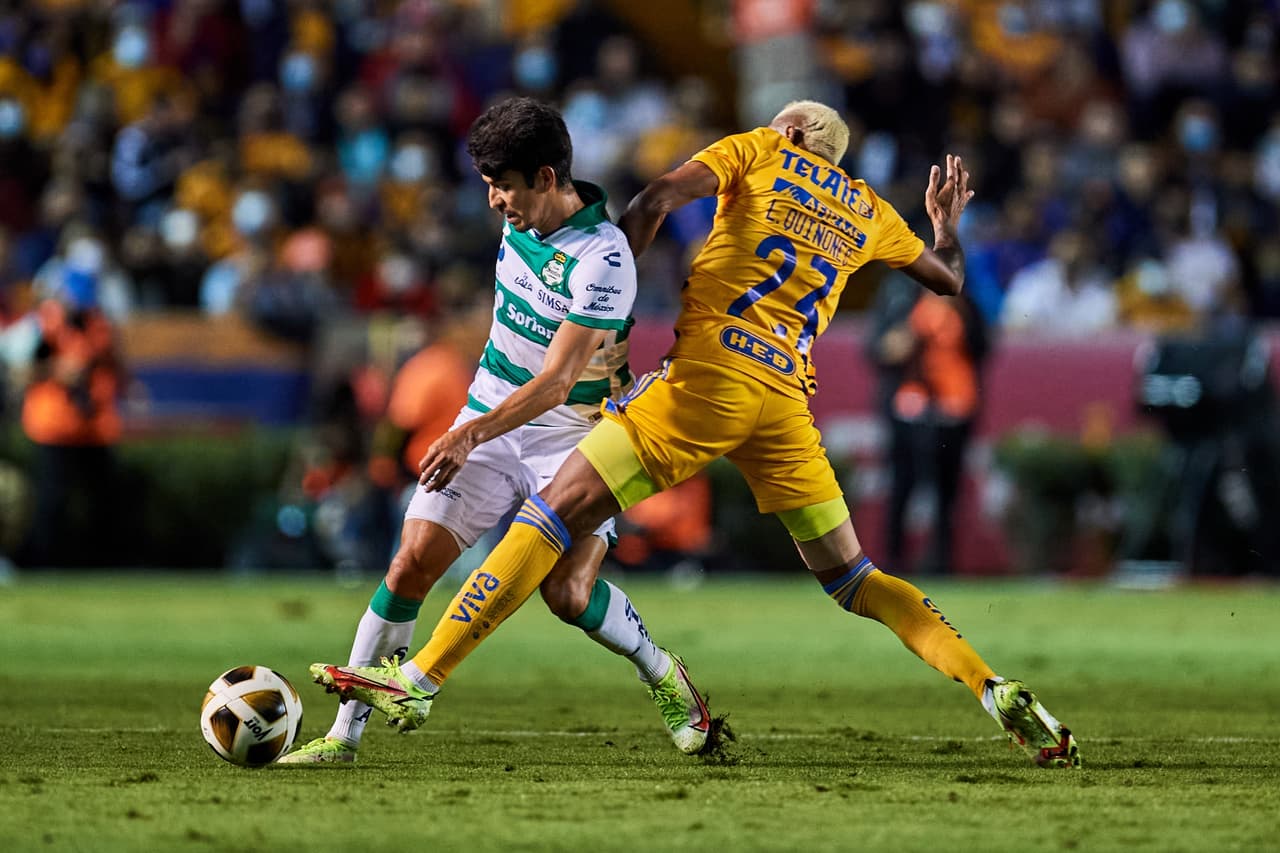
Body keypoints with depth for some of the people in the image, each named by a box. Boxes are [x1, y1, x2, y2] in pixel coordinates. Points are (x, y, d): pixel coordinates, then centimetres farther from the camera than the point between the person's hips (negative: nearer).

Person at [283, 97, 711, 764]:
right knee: (413, 560, -9)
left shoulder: (601, 259, -24)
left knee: (567, 593, -20)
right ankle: (345, 732, -4)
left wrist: (473, 434, -38)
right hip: (490, 418, 6)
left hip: (572, 432, -6)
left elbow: (556, 382, -27)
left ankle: (664, 677, 9)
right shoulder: (521, 219, 0)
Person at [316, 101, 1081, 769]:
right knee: (851, 577, 13)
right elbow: (948, 278, 38)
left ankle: (418, 682, -10)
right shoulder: (868, 210, 23)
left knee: (558, 510, -5)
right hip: (785, 397, 4)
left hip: (709, 374, -4)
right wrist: (947, 225, 58)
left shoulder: (758, 150, 13)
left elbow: (659, 198, -3)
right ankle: (996, 691, -1)